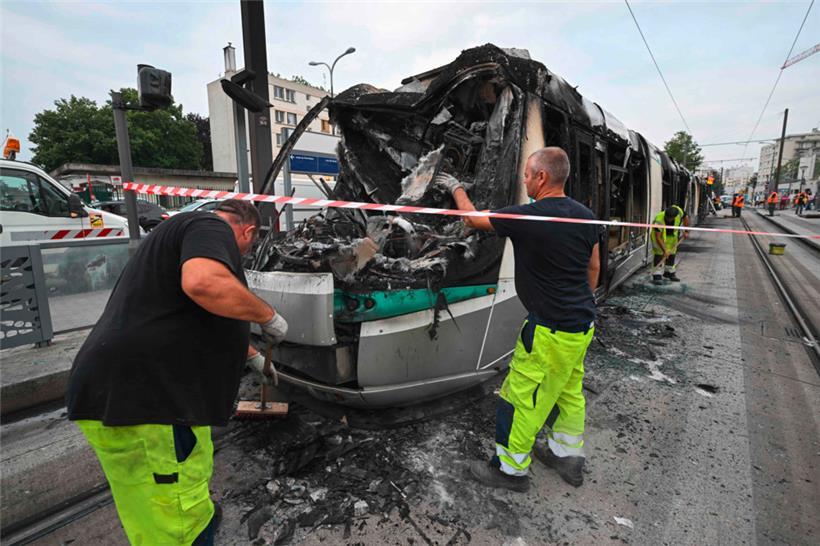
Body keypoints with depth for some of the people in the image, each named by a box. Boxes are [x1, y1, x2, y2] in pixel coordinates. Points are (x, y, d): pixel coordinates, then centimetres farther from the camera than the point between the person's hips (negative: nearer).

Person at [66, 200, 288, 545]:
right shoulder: (211, 227, -7)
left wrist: (252, 355, 46)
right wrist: (269, 316, -15)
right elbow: (203, 283, -31)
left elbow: (203, 325, 36)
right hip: (143, 400, -10)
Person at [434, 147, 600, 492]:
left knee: (521, 398, 6)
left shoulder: (527, 217, -20)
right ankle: (567, 456, 41)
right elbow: (594, 266, 14)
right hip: (583, 324, 9)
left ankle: (511, 469, 23)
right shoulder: (585, 216, 3)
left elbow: (473, 218, -7)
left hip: (551, 331, -9)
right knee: (569, 391, 23)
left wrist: (456, 188, 11)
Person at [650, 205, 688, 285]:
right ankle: (656, 275, -16)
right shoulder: (659, 220, -38)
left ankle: (669, 272, 27)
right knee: (659, 253, -16)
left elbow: (685, 217, -1)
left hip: (672, 235, 5)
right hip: (659, 235, -5)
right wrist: (664, 250, -36)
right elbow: (658, 237, -34)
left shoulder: (679, 212, -27)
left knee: (671, 254, 11)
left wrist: (686, 232, -2)